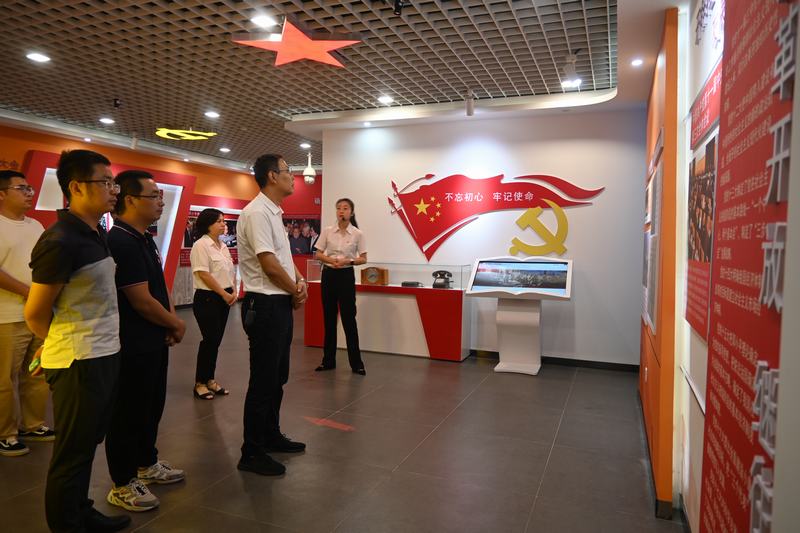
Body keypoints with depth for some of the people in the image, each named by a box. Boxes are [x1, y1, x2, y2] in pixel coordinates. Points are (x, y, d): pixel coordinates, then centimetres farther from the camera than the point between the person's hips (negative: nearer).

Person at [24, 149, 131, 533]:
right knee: (72, 454, 7)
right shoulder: (60, 241, -19)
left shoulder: (97, 235, 7)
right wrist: (70, 347, 3)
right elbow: (35, 313, -12)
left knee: (87, 445, 21)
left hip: (104, 356, 8)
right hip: (78, 364, -8)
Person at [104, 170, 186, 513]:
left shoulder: (144, 239, 10)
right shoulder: (121, 243, -22)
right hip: (133, 347, -10)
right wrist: (176, 325, -9)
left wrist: (171, 320, 1)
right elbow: (142, 301, -24)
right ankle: (122, 485, 22)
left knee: (152, 407, 21)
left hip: (154, 342, 10)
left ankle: (146, 464, 39)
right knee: (129, 414, 5)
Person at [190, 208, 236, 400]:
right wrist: (224, 294, -14)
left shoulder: (222, 246, 13)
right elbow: (204, 275, -18)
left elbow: (231, 272, 16)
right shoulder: (201, 245, -12)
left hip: (224, 299, 8)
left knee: (216, 340, 11)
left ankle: (210, 379, 22)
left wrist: (233, 293, 1)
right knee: (210, 340, -5)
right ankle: (199, 383, 9)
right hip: (207, 299, -8)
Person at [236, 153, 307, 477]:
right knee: (263, 381, -1)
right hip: (265, 305, -10)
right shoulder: (257, 212, -17)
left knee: (277, 377, 19)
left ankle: (271, 436, 34)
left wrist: (299, 281, 1)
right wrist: (296, 291, -8)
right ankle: (252, 453, 13)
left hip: (280, 304, 10)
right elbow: (269, 263, -21)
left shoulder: (274, 212, 15)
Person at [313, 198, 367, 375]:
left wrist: (348, 261, -18)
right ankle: (328, 360, 19)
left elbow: (363, 259, -1)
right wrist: (330, 260, -15)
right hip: (328, 275, 2)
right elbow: (318, 254, 5)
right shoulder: (327, 231, 2)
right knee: (329, 318, 8)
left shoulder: (357, 234, -3)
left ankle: (356, 363, 7)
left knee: (349, 318, -2)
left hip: (346, 275, -2)